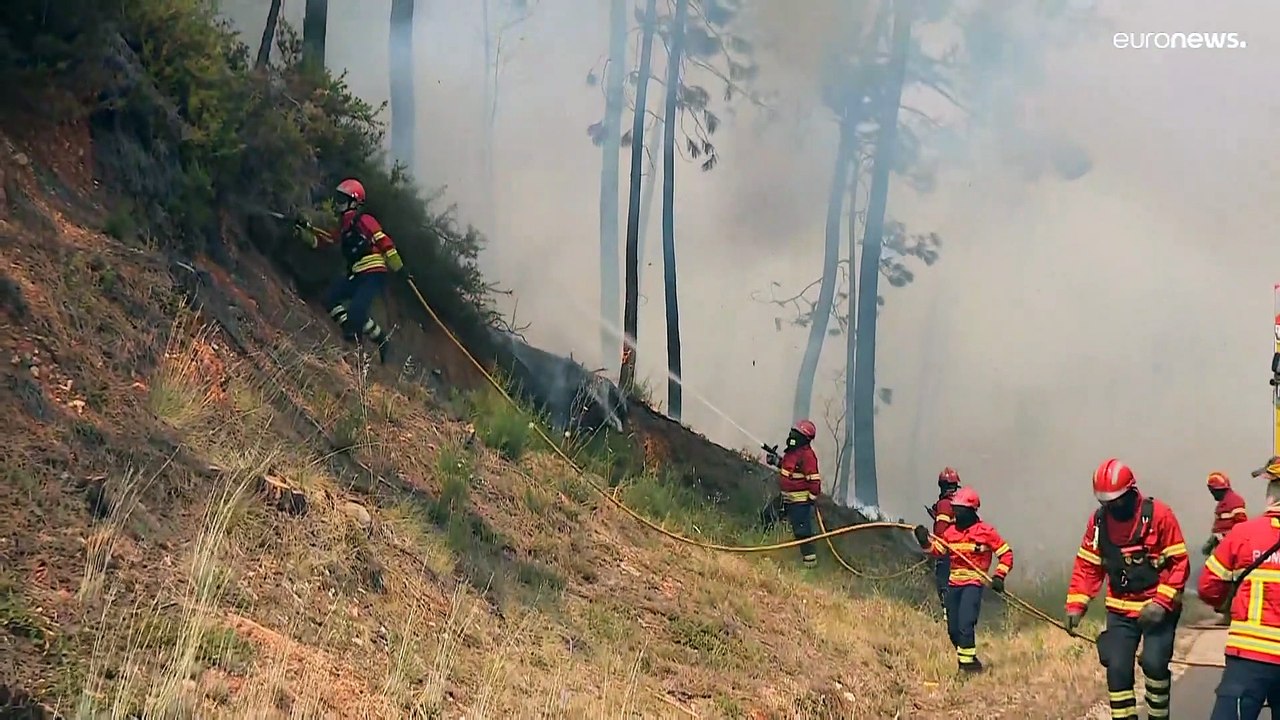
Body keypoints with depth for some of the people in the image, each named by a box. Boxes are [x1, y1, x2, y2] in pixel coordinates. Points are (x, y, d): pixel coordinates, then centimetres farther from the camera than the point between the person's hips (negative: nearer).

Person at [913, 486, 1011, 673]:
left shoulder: (985, 531, -5)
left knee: (965, 625, -19)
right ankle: (968, 660, 23)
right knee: (953, 629, 8)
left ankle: (967, 662, -14)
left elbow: (1006, 553, -1)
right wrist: (926, 541, -13)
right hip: (954, 583, 6)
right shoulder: (951, 531, 10)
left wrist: (999, 577, -9)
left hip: (973, 583, -6)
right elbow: (937, 550, 5)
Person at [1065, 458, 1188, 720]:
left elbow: (1179, 563, -11)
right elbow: (1087, 566, 6)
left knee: (1154, 663, -15)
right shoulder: (1098, 521, 1)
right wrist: (1076, 605, -5)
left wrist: (1161, 603, -18)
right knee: (1117, 668, -4)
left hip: (1157, 608, -4)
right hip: (1120, 610, 4)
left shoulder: (1159, 515, -12)